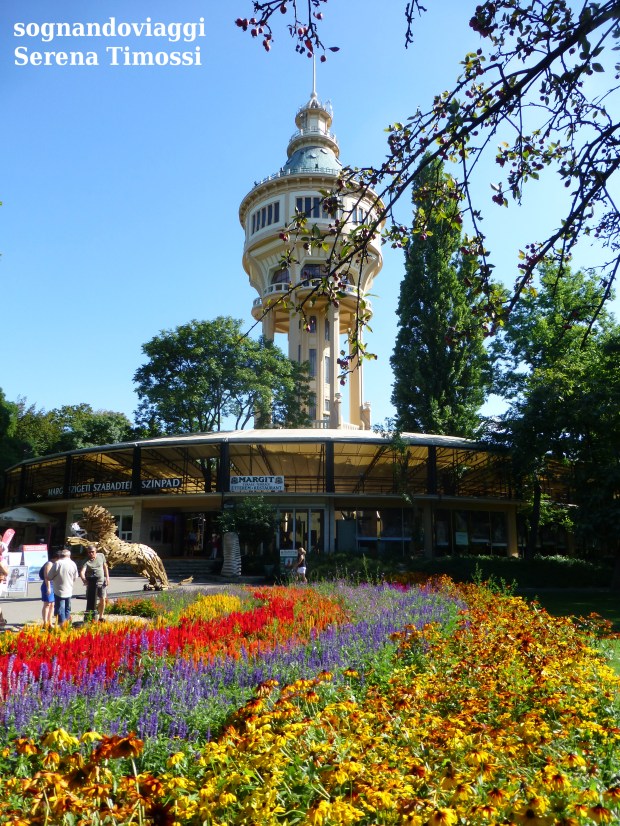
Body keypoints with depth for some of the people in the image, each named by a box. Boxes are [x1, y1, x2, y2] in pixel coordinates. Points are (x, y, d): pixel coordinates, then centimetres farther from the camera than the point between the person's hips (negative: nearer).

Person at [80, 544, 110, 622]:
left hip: (102, 581, 3)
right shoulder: (87, 562, -13)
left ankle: (101, 617, 18)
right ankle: (89, 618, 6)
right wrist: (83, 579, -47)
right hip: (91, 582, -3)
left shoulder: (101, 556, -1)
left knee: (103, 599, 4)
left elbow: (105, 566, 11)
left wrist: (107, 577, 7)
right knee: (91, 601, -2)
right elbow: (82, 572, -27)